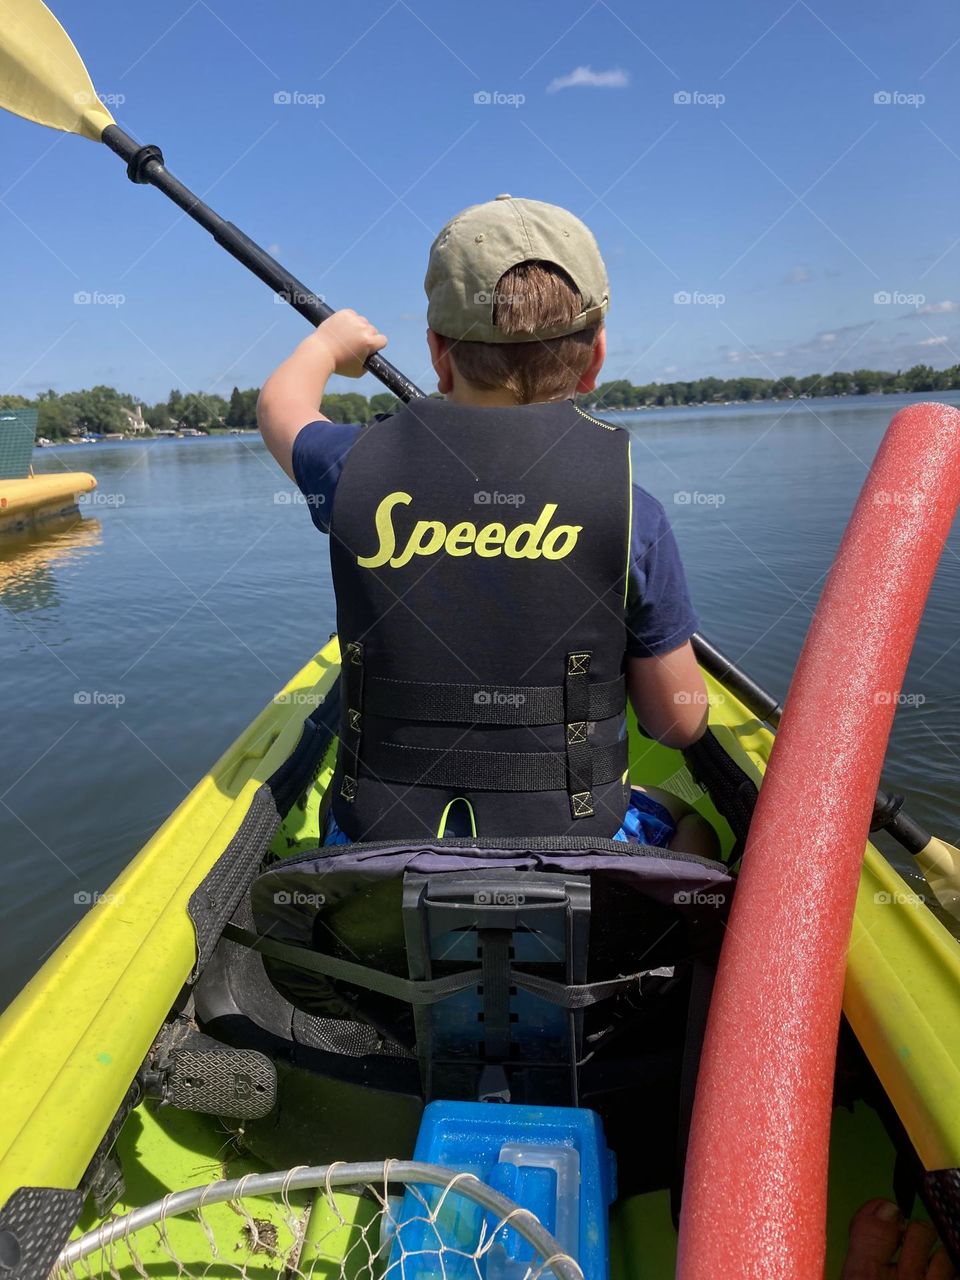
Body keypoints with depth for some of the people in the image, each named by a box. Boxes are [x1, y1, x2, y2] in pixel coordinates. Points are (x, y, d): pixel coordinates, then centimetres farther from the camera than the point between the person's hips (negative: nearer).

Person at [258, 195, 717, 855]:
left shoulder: (360, 468, -10)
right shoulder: (629, 509, -16)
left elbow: (282, 403, 15)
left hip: (379, 850, 2)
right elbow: (681, 723, -5)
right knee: (689, 822, 29)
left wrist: (331, 340, 36)